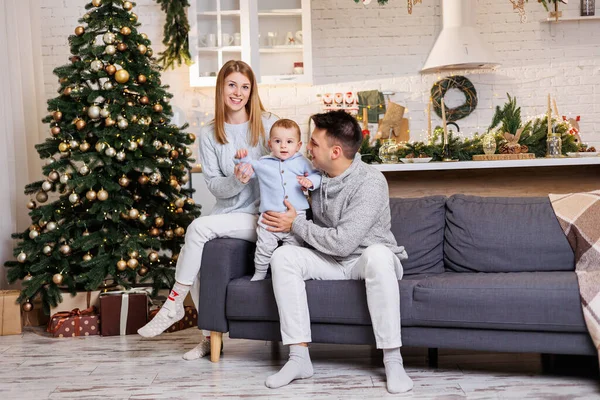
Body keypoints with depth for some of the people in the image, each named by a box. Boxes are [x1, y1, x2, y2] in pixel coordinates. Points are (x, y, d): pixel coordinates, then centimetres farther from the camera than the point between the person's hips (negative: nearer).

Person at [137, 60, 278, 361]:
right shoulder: (209, 134, 8)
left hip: (260, 216, -4)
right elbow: (214, 185, 2)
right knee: (191, 256, -19)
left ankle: (173, 305, -8)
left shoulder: (268, 125, 0)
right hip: (227, 213, 4)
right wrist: (236, 180, -20)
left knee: (199, 227, -25)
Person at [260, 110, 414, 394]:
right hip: (331, 262, 6)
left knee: (377, 254, -40)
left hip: (366, 260, -6)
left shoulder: (370, 183, -22)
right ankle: (299, 357, -22)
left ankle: (392, 361, -34)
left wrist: (295, 225, -15)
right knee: (283, 256, -20)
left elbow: (342, 242, -27)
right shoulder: (317, 175, 0)